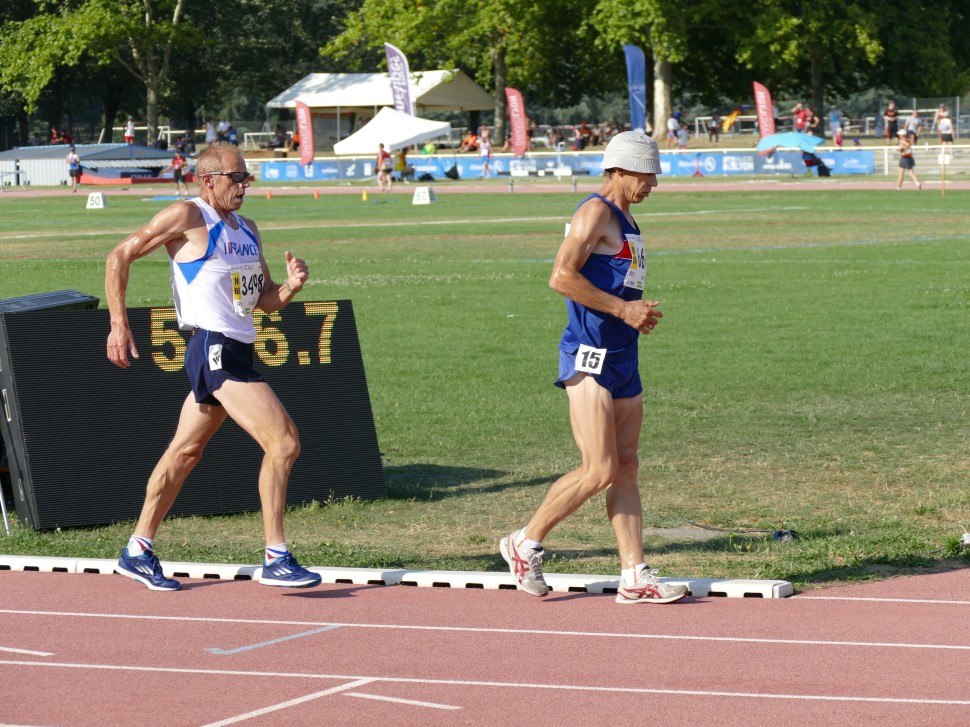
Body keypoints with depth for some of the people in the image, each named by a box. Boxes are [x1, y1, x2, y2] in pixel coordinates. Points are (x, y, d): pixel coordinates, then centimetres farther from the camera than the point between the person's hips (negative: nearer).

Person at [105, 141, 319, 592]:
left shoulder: (247, 229, 17)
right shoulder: (188, 216, -7)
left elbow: (266, 300, 19)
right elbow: (120, 256, -4)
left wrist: (291, 285, -3)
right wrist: (118, 325, -9)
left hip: (236, 352, 9)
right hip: (215, 349, -9)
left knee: (185, 452, 16)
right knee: (283, 443, -15)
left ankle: (138, 552, 27)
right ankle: (276, 560, -11)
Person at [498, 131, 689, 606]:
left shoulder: (626, 222, 20)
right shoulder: (596, 212, -10)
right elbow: (562, 277, -20)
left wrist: (639, 312, 13)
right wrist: (622, 308, -19)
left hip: (623, 359, 10)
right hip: (589, 359, -10)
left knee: (626, 469, 6)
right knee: (599, 471, -12)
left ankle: (635, 577, 6)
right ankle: (525, 544, 3)